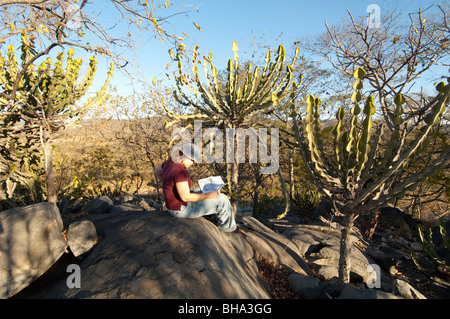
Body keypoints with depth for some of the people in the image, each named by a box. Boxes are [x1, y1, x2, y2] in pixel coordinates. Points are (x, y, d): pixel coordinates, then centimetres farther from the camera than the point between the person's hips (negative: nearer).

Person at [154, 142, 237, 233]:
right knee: (222, 201, -2)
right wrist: (207, 196, -20)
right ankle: (227, 226, 24)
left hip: (175, 202, 10)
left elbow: (157, 171, 16)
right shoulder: (180, 172, -32)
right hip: (182, 209, -10)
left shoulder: (170, 162, -3)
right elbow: (185, 197, -31)